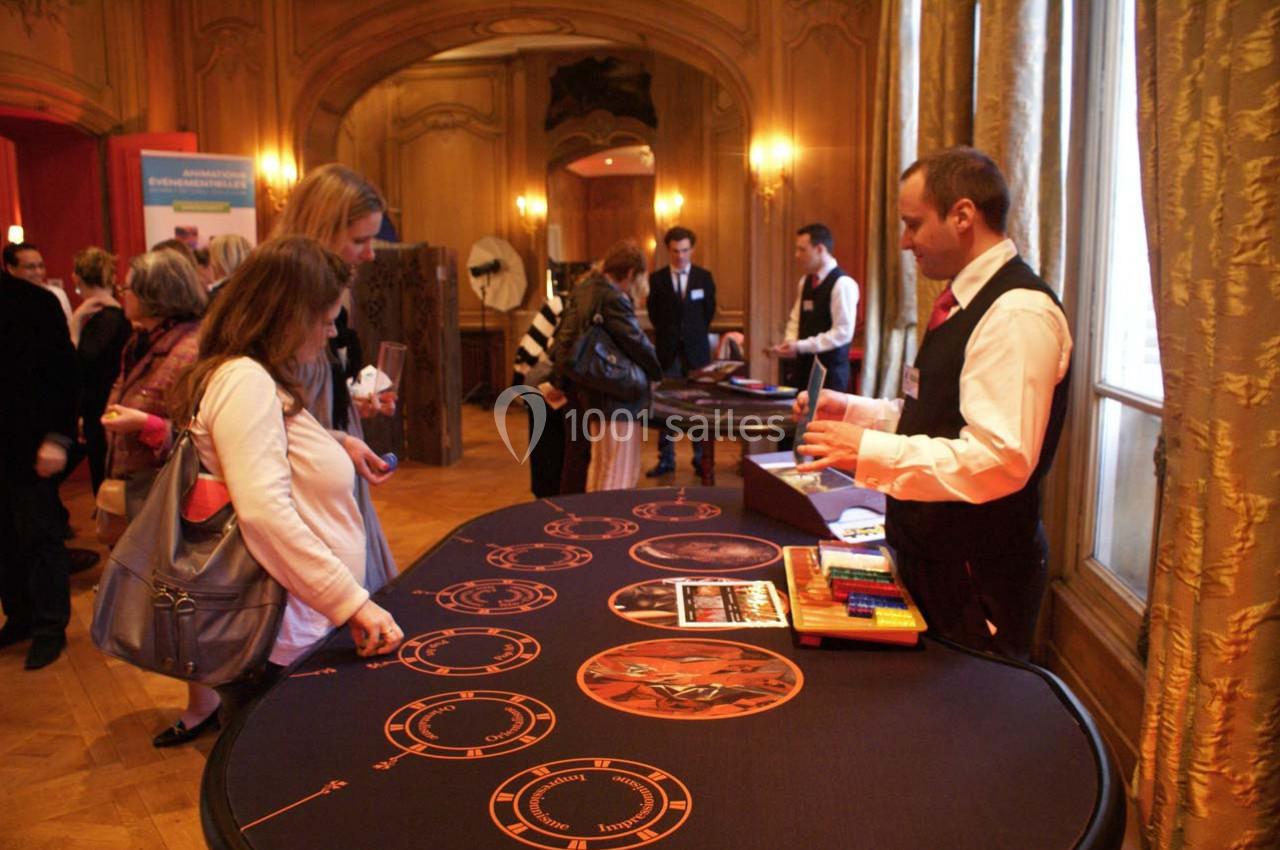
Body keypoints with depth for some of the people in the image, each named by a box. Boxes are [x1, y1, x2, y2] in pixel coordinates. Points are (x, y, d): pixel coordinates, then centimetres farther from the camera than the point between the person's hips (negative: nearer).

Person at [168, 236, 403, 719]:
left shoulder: (257, 380, 16)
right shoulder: (246, 380, -17)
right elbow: (263, 511, -28)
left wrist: (340, 444, 24)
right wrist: (351, 602, -26)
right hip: (283, 647, -10)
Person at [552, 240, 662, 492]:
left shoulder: (583, 289, 7)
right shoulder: (614, 299, -20)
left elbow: (564, 338, 12)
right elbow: (637, 342, -17)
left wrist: (560, 381, 17)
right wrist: (657, 371, 0)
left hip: (583, 388, 9)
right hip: (613, 395, -9)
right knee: (616, 473, -1)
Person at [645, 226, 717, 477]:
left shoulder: (704, 277, 3)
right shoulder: (657, 279, 2)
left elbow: (709, 311, 11)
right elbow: (654, 314, 8)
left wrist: (695, 334, 12)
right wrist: (668, 335, 9)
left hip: (696, 349, 0)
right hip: (668, 350, 0)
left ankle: (700, 458, 11)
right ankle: (666, 459, 6)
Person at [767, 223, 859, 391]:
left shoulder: (843, 284, -13)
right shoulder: (806, 281, 12)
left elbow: (843, 332, -18)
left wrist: (801, 346, -20)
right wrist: (790, 342, -3)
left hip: (830, 371, -7)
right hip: (804, 366, 7)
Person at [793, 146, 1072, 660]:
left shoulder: (1018, 313, -21)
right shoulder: (967, 303, 12)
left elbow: (1001, 458, -29)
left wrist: (869, 451, -29)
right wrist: (848, 409, 9)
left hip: (977, 575, -9)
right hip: (933, 557, 9)